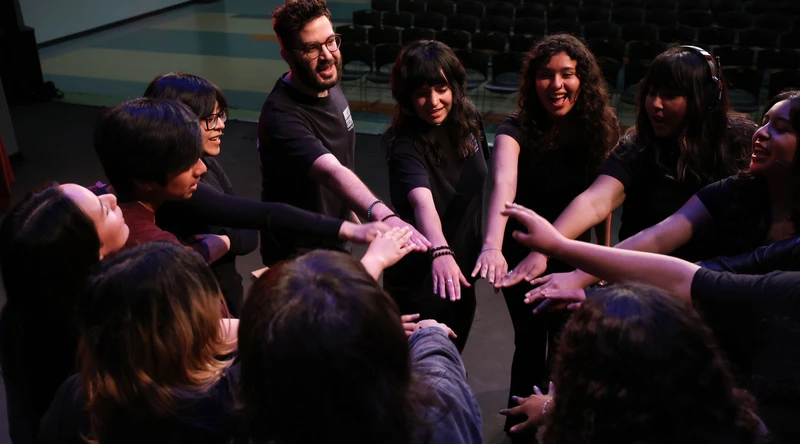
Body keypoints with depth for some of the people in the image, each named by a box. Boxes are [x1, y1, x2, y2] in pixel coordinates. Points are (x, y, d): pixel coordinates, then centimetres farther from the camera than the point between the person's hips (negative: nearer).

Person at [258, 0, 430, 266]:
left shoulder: (330, 86, -4)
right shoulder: (281, 116, -31)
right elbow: (332, 173, -48)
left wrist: (348, 213, 13)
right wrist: (382, 216, -62)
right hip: (297, 256, -8)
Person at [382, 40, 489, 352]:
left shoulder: (468, 119, -6)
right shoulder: (405, 144, -25)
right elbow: (422, 201, -44)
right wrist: (440, 251, -61)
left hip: (463, 265, 6)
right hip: (419, 276, -6)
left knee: (453, 357, 21)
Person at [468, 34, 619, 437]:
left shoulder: (601, 129, -12)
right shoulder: (517, 129, -23)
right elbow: (503, 184, -43)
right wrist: (492, 246, -59)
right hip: (523, 254, -3)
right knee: (531, 344, 8)